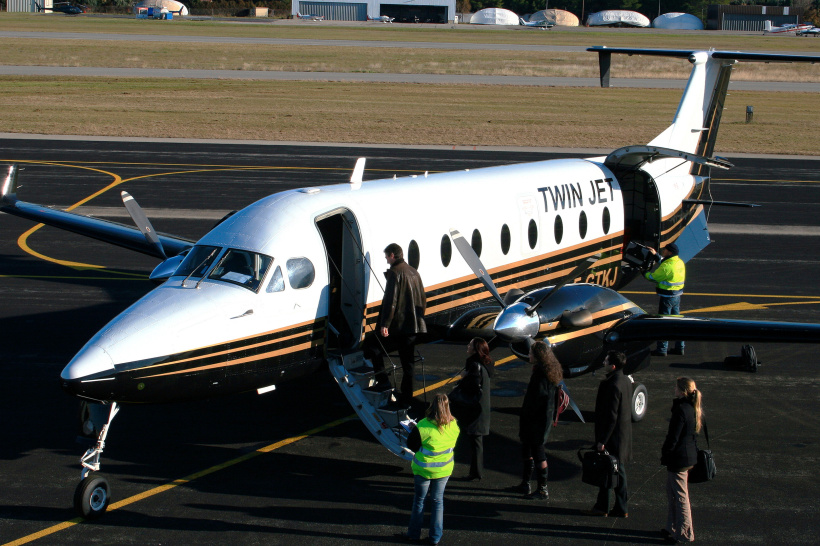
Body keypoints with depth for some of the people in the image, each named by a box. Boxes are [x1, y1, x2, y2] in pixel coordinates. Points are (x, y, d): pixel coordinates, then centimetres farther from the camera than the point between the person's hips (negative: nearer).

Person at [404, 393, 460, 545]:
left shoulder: (424, 426, -23)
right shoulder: (454, 426, -9)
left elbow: (411, 445, -12)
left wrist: (412, 431, 5)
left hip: (424, 470, -3)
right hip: (444, 470, 3)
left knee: (419, 500, 14)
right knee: (438, 501, 15)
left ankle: (414, 534, 25)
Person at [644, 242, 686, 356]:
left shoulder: (667, 266, -22)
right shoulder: (680, 262, 7)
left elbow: (654, 277, -11)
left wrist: (645, 273, 7)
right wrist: (656, 255, 27)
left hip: (667, 297, -9)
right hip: (677, 295, 9)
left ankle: (661, 349, 3)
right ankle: (679, 347, 22)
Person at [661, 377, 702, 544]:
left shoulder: (681, 410, -22)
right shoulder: (696, 409, 6)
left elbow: (673, 437, -21)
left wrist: (665, 455, -10)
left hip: (678, 458, -10)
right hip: (690, 455, 10)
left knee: (680, 496, 1)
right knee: (672, 492, 21)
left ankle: (684, 533, 9)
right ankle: (673, 528, 30)